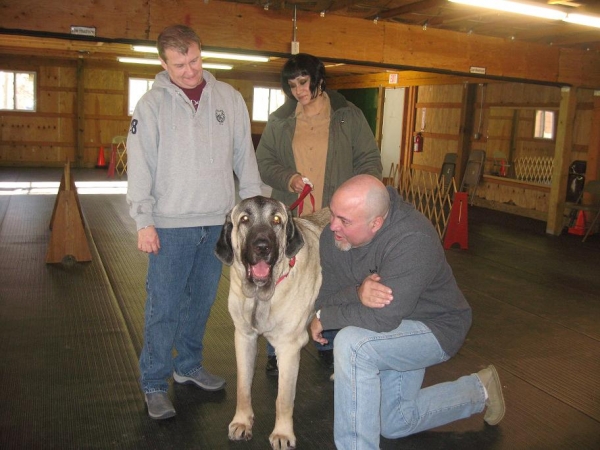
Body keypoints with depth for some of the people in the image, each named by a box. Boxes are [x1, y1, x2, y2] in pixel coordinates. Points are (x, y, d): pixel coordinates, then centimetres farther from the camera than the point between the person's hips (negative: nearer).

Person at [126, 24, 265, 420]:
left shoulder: (228, 98, 6)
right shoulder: (153, 104, -3)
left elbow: (245, 156, 9)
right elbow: (140, 166, -5)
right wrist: (144, 221, -11)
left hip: (218, 221, 3)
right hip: (171, 224, -3)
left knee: (202, 300, 14)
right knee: (164, 307, 0)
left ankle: (189, 366, 33)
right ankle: (155, 384, 15)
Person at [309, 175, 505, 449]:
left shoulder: (413, 241, -36)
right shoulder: (333, 235, -16)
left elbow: (382, 318, -39)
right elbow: (324, 297, -16)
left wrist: (324, 318, -25)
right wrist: (357, 293, -38)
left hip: (435, 327, -8)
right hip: (393, 334, 8)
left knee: (350, 343, -34)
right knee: (395, 424, 21)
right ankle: (478, 391, 39)